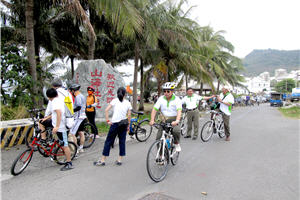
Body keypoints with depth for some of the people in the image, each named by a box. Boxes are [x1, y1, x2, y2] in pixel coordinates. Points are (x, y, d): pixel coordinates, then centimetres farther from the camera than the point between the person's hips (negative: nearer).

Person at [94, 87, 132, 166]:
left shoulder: (115, 100, 1)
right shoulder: (128, 103, 6)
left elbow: (106, 110, -8)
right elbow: (129, 116, 3)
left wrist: (108, 121, -3)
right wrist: (128, 126, 11)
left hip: (115, 123, -2)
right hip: (124, 123, 2)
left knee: (108, 141, 5)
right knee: (122, 141, 12)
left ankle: (102, 160, 11)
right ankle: (119, 160, 16)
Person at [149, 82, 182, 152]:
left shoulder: (177, 99, -10)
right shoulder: (161, 99, -2)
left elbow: (179, 111, -24)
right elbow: (154, 109, -9)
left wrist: (177, 121, -42)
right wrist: (152, 120, -24)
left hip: (173, 120, -3)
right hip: (164, 120, 3)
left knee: (176, 130, -33)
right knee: (158, 139, -4)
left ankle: (177, 143, -2)